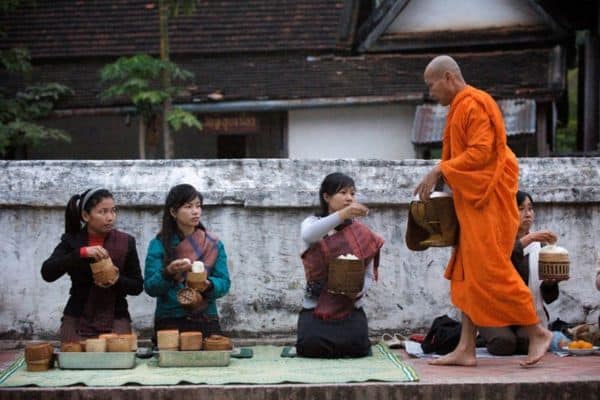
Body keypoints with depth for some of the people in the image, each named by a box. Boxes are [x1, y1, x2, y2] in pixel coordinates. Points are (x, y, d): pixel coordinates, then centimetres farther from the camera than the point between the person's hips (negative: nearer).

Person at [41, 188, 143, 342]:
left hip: (115, 321, 0)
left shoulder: (126, 242, 1)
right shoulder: (71, 241, 0)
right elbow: (47, 273, -14)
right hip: (77, 322, 0)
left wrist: (118, 280, -15)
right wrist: (81, 253, -24)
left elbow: (137, 286, 6)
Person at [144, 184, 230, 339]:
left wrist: (208, 285, -20)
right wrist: (168, 273, -23)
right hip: (170, 322, -2)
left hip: (206, 321, 2)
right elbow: (150, 287, -4)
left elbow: (224, 283, 1)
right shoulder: (159, 244, 0)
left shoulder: (214, 244, 6)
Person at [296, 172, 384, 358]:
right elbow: (308, 235, -27)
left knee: (355, 346, -23)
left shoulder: (361, 233, 3)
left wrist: (358, 290, -23)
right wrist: (343, 214, -41)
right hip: (316, 306, -1)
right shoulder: (312, 223, 0)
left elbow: (369, 274, 2)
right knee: (311, 346, -25)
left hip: (350, 306, 1)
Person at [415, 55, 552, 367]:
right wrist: (441, 177, 4)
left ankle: (537, 332, 1)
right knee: (468, 275, 7)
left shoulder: (474, 104, -13)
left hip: (488, 201, -10)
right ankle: (466, 349, 8)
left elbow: (480, 153, -21)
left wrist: (439, 170, -18)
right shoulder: (460, 108, 17)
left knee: (490, 270, -9)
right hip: (473, 201, 10)